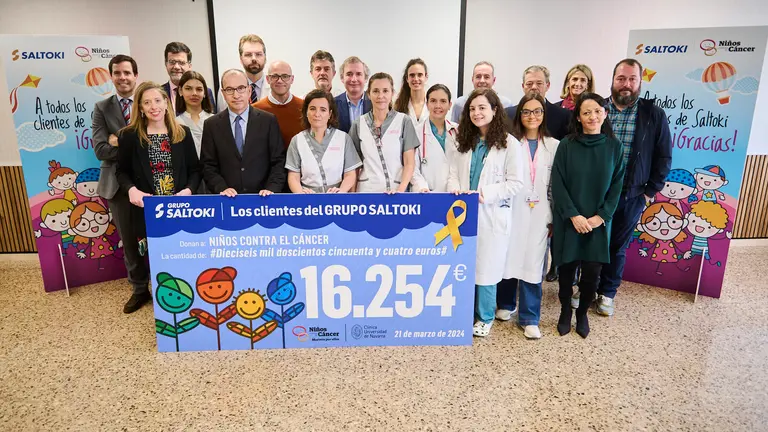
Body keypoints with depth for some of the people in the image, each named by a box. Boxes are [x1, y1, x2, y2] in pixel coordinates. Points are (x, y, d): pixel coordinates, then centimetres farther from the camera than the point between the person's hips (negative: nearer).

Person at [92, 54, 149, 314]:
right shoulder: (101, 108, 4)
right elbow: (101, 150, -8)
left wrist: (123, 141, -16)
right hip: (119, 184, 2)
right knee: (129, 240, 12)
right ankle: (139, 289, 26)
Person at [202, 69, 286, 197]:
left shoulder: (268, 121, 4)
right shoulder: (211, 125, 8)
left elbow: (278, 161, 3)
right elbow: (208, 166, 8)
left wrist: (272, 188, -10)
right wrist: (222, 188, -7)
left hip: (262, 197, -1)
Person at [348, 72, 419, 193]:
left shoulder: (404, 121, -2)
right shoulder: (358, 124, 4)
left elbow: (409, 162, -4)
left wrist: (400, 190, -16)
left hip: (395, 190, -1)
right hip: (365, 190, 1)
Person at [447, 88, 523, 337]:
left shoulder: (509, 144, -4)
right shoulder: (465, 142, 12)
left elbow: (515, 183, -9)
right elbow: (453, 173, 10)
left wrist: (484, 193, -18)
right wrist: (455, 189, -11)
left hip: (492, 215, -4)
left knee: (486, 267, 5)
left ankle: (484, 318, 23)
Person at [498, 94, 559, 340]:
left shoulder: (554, 146, 5)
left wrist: (554, 218, 3)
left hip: (539, 215, 1)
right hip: (511, 212, 0)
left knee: (533, 263, 1)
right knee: (508, 259, 8)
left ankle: (529, 319, 11)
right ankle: (505, 304, 30)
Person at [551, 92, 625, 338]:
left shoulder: (614, 147, 1)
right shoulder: (567, 145, -5)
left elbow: (617, 186, 1)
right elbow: (557, 184, -8)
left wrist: (601, 217, -9)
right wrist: (574, 216, -14)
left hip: (598, 222, 1)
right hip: (568, 221, -1)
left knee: (592, 272, 5)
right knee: (567, 269, 7)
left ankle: (582, 313, 29)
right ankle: (565, 311, 30)